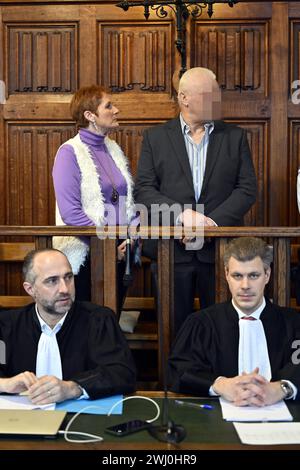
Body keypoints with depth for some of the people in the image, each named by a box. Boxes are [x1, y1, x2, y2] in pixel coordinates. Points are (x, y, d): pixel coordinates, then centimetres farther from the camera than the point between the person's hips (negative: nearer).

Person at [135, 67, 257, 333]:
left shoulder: (235, 136, 8)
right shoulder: (156, 137, 5)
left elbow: (247, 189, 2)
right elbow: (144, 190, -2)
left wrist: (212, 222, -12)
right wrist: (183, 214, -16)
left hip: (220, 249, 1)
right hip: (172, 249, -1)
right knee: (175, 329, 9)